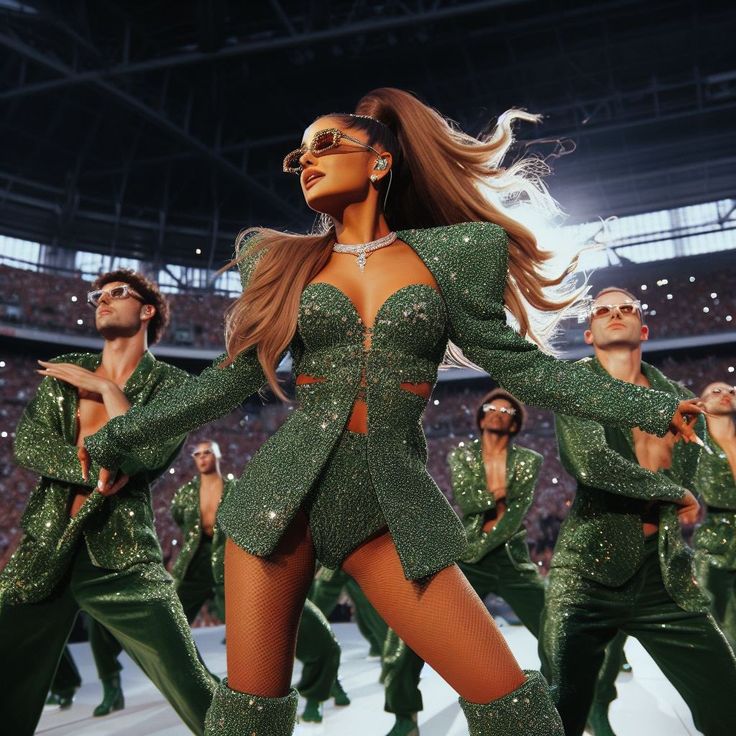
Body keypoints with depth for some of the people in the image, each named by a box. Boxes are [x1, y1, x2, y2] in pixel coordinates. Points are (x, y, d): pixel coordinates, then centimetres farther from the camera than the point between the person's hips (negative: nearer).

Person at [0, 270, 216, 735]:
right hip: (43, 551, 4)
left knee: (194, 691, -6)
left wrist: (107, 389, -7)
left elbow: (149, 455, -12)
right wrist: (94, 470, -14)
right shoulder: (63, 371, 14)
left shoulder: (170, 382, 3)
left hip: (122, 557, -4)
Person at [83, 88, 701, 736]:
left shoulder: (451, 252, 5)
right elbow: (233, 378, 10)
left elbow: (514, 360, 4)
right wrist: (120, 438, 12)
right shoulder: (284, 262, 9)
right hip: (282, 491, 2)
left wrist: (655, 408, -1)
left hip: (392, 505, -1)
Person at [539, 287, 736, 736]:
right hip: (588, 571, -3)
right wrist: (673, 492, -6)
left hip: (666, 574, 4)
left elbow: (687, 488, 6)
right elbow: (591, 463, -17)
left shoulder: (679, 398, 13)